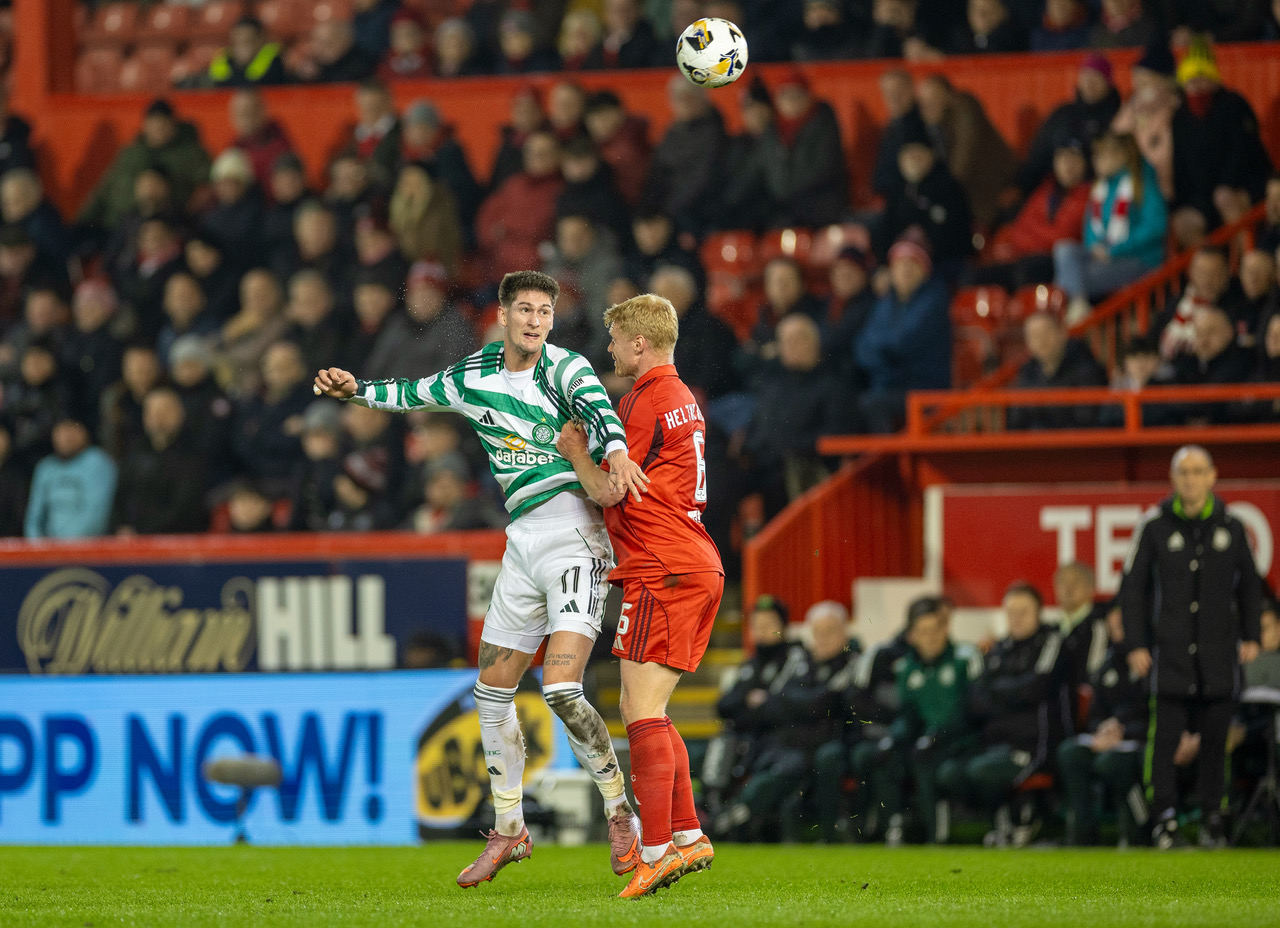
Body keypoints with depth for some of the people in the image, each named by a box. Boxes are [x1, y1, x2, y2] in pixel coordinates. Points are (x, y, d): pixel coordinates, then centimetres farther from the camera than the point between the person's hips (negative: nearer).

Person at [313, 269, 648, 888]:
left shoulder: (565, 369, -8)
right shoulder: (476, 374, 10)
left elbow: (597, 409, -29)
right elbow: (414, 395, 30)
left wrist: (617, 453, -48)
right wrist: (355, 390, 21)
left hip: (573, 539, -7)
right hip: (523, 541, 7)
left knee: (561, 688, -19)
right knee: (492, 692, 10)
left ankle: (620, 814, -3)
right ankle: (508, 831, 24)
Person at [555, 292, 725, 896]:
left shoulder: (648, 404, -12)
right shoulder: (682, 399, 19)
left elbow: (610, 491, -11)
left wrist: (575, 452, 5)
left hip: (661, 573, -10)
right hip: (698, 568, 10)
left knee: (641, 710, -12)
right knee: (645, 709, 14)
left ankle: (657, 850, -19)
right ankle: (688, 836, 12)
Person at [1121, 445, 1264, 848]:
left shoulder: (1231, 527, 7)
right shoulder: (1154, 528, 2)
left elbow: (1249, 584, 18)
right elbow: (1132, 587, 6)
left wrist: (1251, 635, 11)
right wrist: (1135, 644, 1)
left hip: (1220, 653, 2)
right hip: (1169, 650, -2)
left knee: (1216, 738, 2)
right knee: (1165, 737, -8)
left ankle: (1212, 819, 9)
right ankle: (1165, 819, -4)